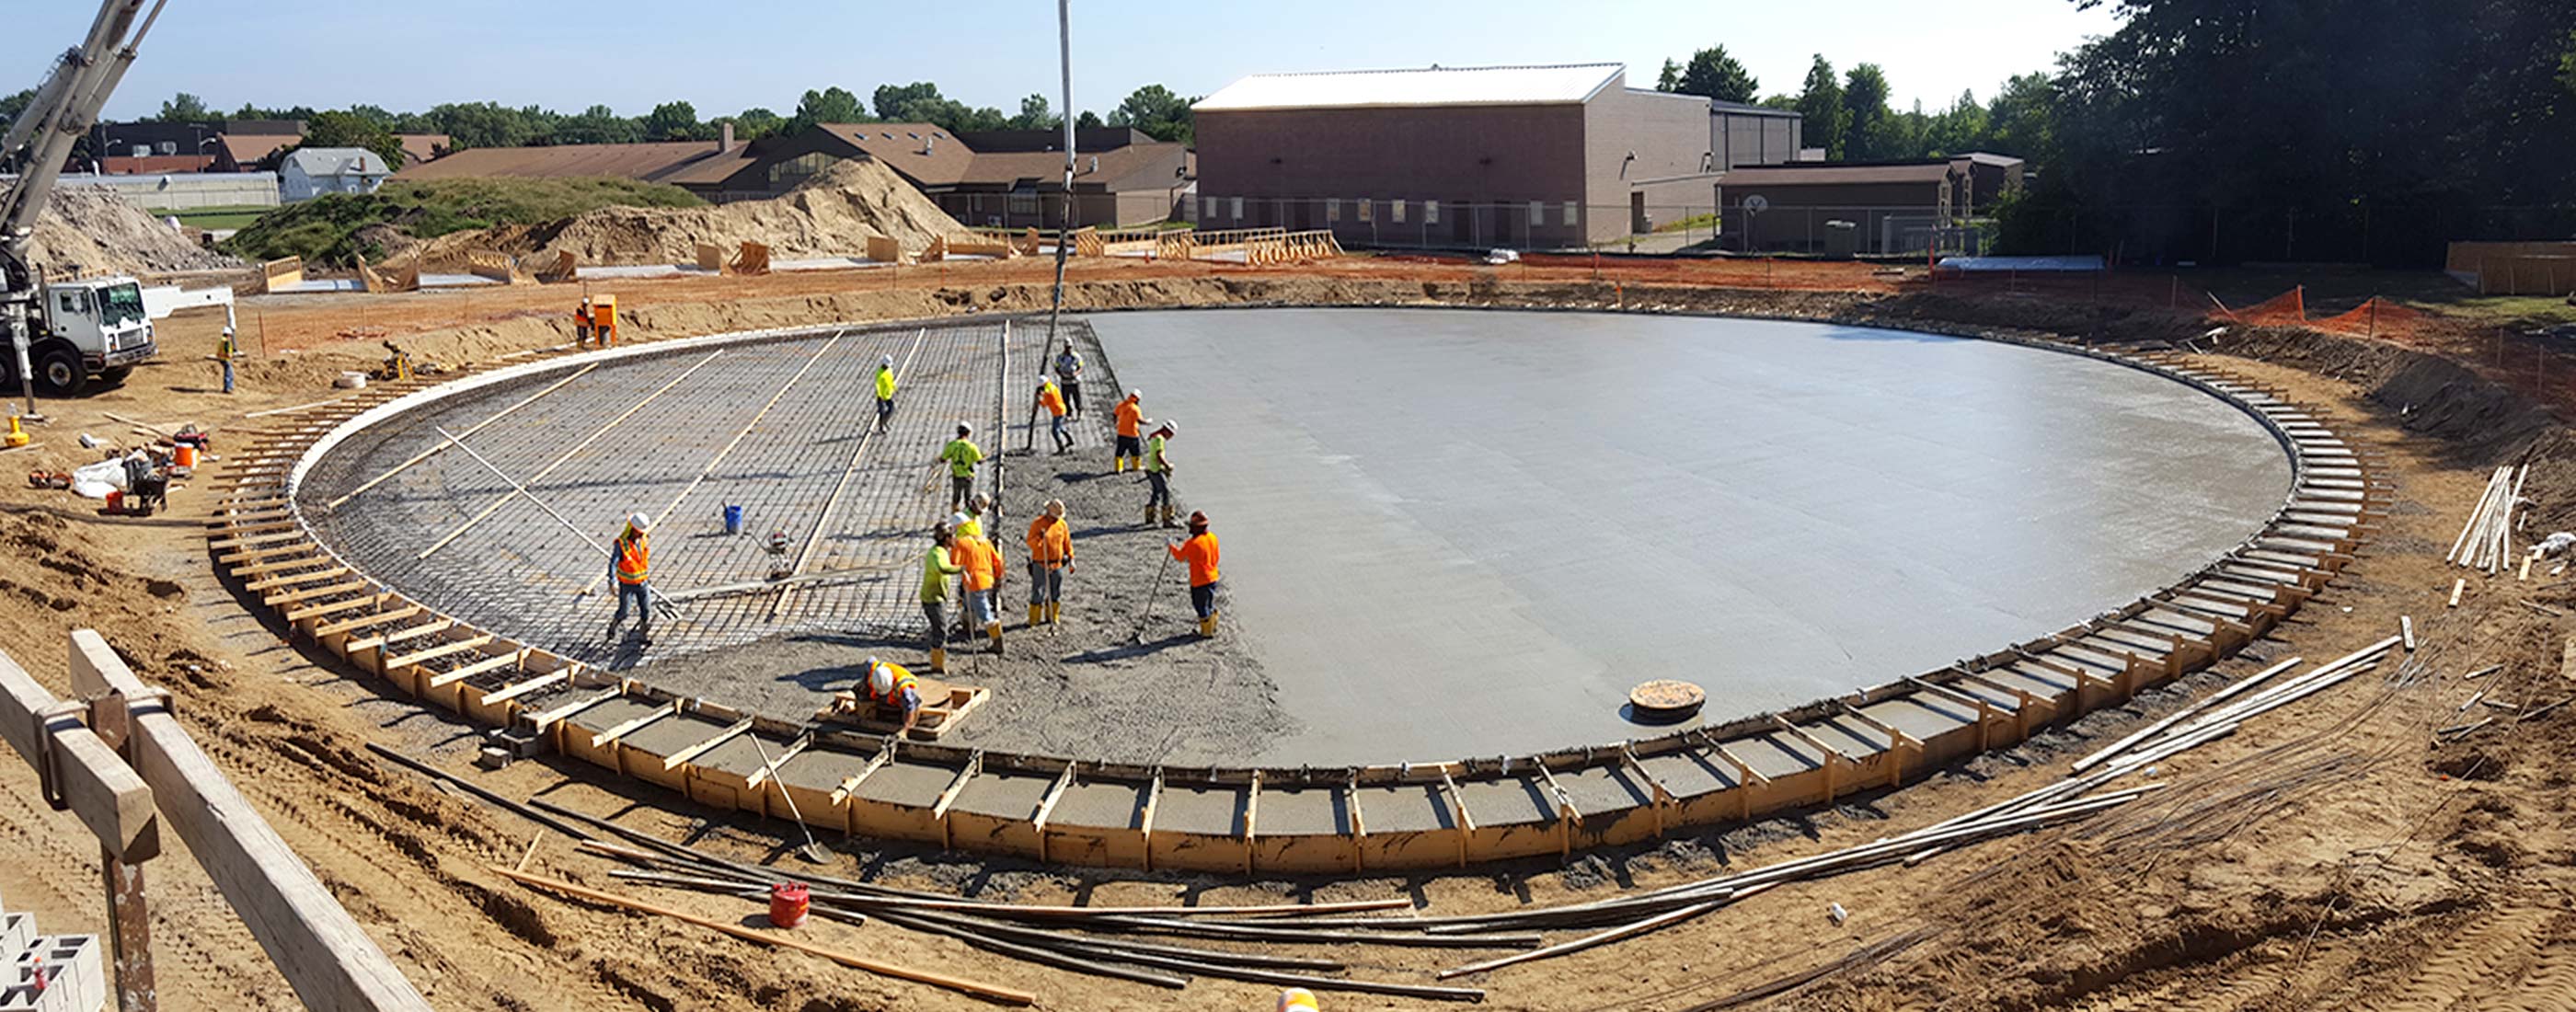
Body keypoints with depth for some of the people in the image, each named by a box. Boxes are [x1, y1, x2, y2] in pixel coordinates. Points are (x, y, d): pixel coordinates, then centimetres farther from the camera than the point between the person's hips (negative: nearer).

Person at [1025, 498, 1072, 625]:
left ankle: (1052, 617, 23)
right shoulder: (1037, 524, -10)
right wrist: (1039, 538, -33)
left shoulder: (1062, 524, 3)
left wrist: (1070, 558, 13)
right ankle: (1034, 620, 4)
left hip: (1057, 564, 5)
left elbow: (1067, 542, 14)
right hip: (1041, 565, -5)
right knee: (1038, 592, -4)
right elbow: (1030, 543, -13)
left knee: (1056, 593, 11)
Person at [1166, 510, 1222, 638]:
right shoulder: (1213, 538, 0)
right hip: (1213, 578, 7)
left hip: (1199, 581, -7)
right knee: (1210, 604, 22)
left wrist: (1171, 547, 11)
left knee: (1202, 606, 7)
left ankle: (1207, 631, 15)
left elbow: (1180, 556, -7)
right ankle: (1213, 626, 33)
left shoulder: (1193, 543, -22)